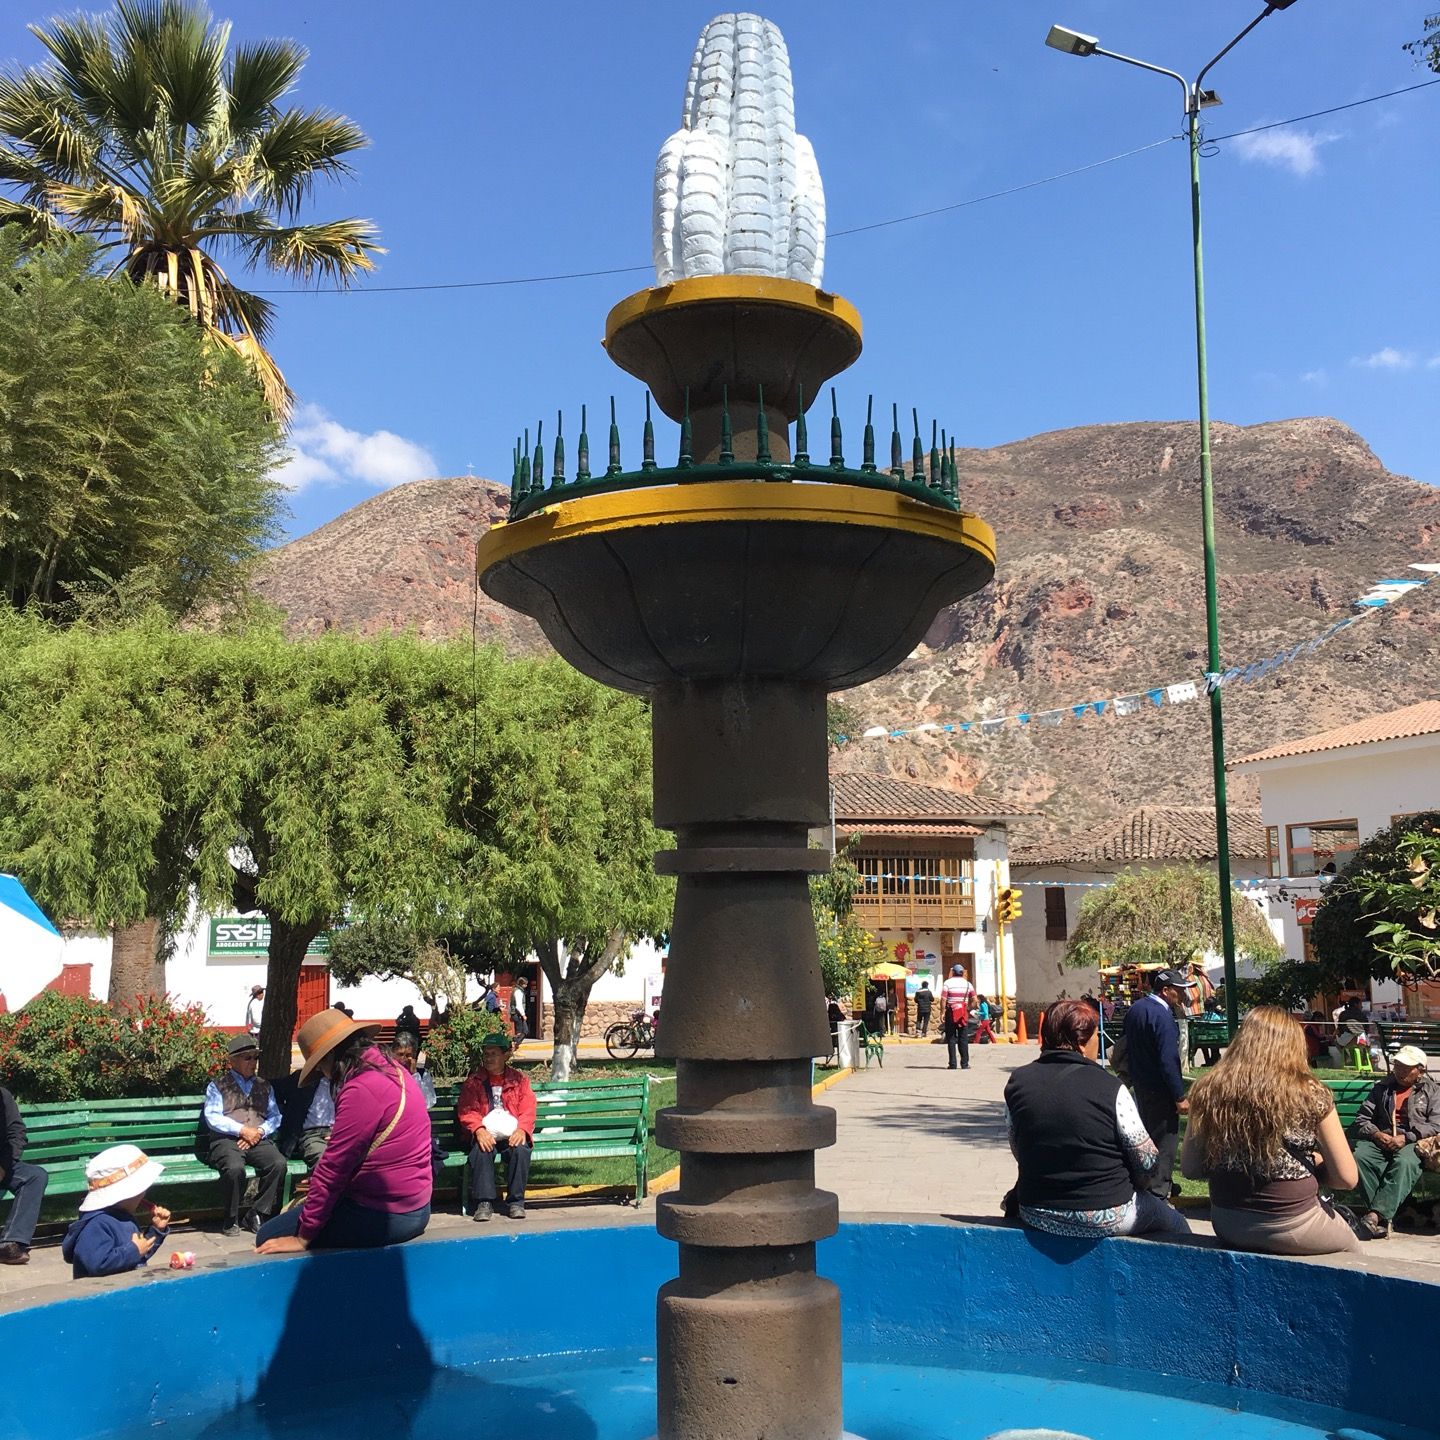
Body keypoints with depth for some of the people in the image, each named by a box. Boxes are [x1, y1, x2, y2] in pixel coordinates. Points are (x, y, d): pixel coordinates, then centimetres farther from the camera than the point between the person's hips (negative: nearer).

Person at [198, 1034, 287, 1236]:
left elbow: (275, 1117, 16)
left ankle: (258, 1215, -13)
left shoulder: (264, 1087, 24)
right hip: (226, 1140, -3)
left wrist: (259, 1131, -5)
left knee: (279, 1163, -28)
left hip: (258, 1140, 3)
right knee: (235, 1167, -36)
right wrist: (242, 1130, -10)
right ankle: (231, 1220, -14)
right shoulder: (217, 1086, 13)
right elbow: (213, 1118, -1)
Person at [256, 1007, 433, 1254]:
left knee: (269, 1237, 0)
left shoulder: (362, 1089, -20)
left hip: (382, 1215, -9)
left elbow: (335, 1167, -18)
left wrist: (303, 1238, -11)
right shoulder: (393, 1070, 8)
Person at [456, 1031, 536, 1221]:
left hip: (512, 1134, 0)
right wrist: (479, 1130, -21)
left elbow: (528, 1110, 3)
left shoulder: (519, 1080, 13)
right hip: (485, 1134, 0)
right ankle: (484, 1202, -25)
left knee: (521, 1150, -32)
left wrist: (521, 1130, -18)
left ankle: (515, 1201, -19)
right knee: (481, 1151, -33)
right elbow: (466, 1111, -1)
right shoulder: (473, 1082, 13)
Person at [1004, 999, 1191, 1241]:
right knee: (1174, 1223, 23)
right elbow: (1146, 1161, -11)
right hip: (1103, 1218, -5)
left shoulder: (1017, 1082, -5)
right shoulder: (1109, 1088, -16)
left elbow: (1019, 1152, 4)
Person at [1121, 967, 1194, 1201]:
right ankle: (1158, 1191, 4)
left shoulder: (1135, 1008, 7)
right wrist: (1179, 1097, -20)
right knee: (1165, 1137, 0)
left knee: (1148, 1132, 21)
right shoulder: (1162, 1016, -22)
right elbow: (1169, 1060, -24)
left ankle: (1148, 1181, 34)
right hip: (1159, 1089, -9)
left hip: (1140, 1083, 9)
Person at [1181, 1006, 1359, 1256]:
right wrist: (1311, 1164, 8)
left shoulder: (1208, 1091, -8)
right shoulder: (1309, 1094, -15)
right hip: (1291, 1227, -4)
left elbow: (1190, 1168, -1)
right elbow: (1347, 1178, -9)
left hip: (1228, 1227, 4)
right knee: (1352, 1248, 30)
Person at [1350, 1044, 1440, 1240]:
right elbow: (1361, 1119, 17)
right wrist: (1376, 1134, -6)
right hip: (1381, 1139, 3)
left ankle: (1376, 1214, -47)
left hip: (1413, 1142, -3)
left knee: (1404, 1163, -39)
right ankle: (1383, 1216, -33)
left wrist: (1406, 1138, -13)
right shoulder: (1382, 1088, 24)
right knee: (1359, 1156, -32)